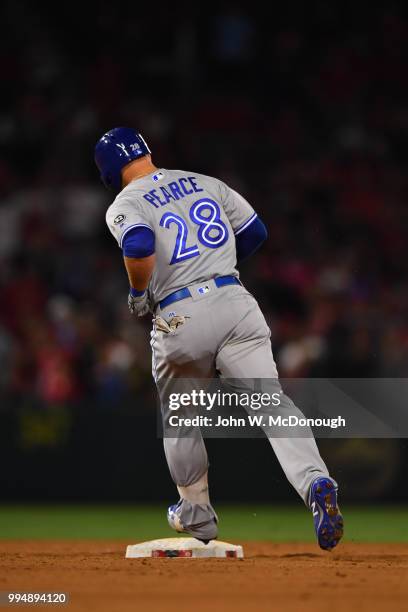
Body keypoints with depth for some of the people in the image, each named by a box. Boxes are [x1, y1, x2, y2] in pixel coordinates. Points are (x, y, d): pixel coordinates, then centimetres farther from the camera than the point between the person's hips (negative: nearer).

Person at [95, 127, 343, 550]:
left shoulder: (124, 206, 2)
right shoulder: (206, 183, 17)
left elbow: (139, 246, -19)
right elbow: (255, 232, 18)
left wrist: (137, 294, -2)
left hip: (178, 319, -2)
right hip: (235, 302, 2)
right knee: (270, 401, -10)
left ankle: (197, 516, 33)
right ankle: (315, 482, -34)